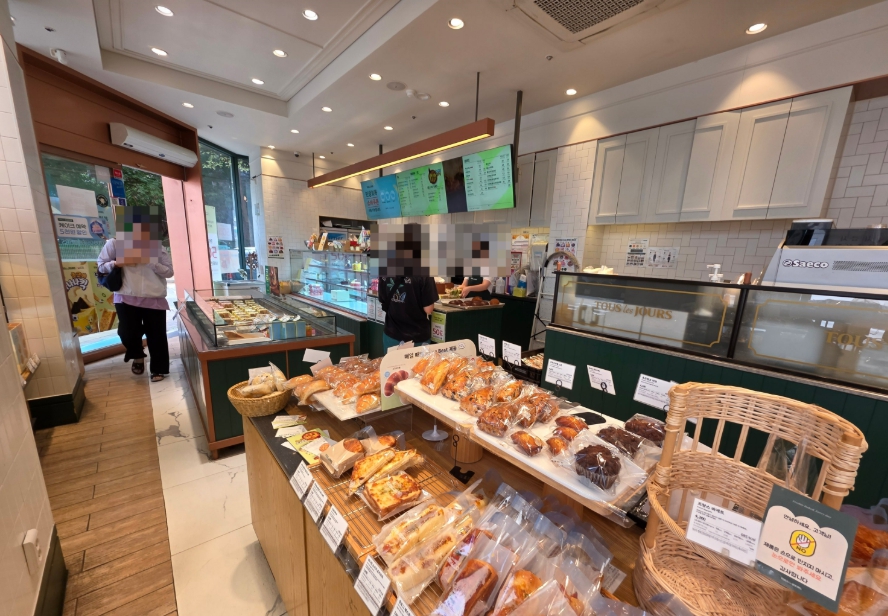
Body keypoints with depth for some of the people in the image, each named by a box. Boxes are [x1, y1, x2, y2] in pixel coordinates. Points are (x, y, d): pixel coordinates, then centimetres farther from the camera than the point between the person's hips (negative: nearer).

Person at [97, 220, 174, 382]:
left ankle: (158, 369, 20)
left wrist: (151, 262, -15)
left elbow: (169, 271, 0)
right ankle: (138, 356, 29)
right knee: (127, 333, -5)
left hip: (154, 299, 0)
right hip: (126, 298, 1)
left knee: (156, 335, 4)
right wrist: (115, 264, -12)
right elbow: (101, 265, 8)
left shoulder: (157, 246, 2)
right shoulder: (115, 243, 2)